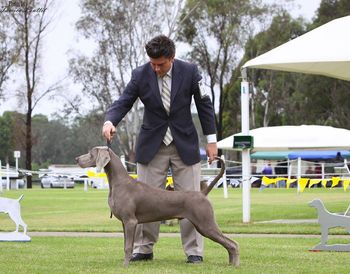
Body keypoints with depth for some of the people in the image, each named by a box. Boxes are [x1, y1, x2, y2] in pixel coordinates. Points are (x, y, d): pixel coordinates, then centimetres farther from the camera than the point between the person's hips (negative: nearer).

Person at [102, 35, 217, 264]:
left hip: (185, 144, -1)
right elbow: (123, 102, -5)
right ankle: (144, 249, 10)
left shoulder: (189, 71, -9)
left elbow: (204, 104, -1)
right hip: (152, 145, 1)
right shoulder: (140, 75, -9)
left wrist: (211, 139, -1)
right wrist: (110, 121, -27)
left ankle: (194, 250, 5)